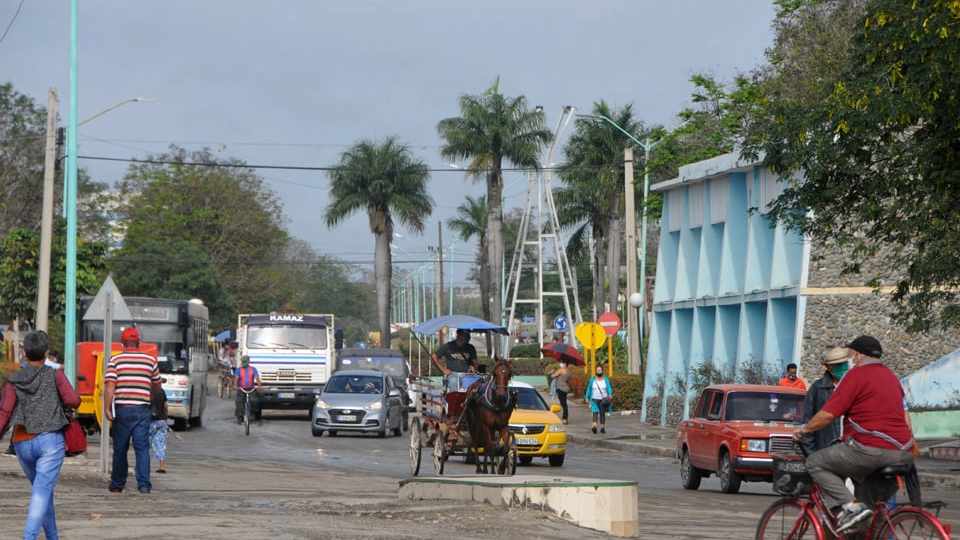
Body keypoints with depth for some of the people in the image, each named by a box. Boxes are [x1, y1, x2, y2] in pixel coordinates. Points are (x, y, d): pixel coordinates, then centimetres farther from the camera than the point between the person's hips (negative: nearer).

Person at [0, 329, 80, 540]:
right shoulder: (55, 376, 1)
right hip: (51, 439, -3)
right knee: (42, 491, -11)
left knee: (42, 489, 20)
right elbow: (73, 400, -9)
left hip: (23, 443, 3)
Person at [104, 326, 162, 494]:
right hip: (142, 409, 1)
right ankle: (144, 484, -11)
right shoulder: (150, 360, 6)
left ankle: (117, 485, 18)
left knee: (120, 449, 9)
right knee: (142, 447, -1)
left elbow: (109, 386, -11)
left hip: (122, 409, -1)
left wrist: (107, 409, -9)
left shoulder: (115, 360, -2)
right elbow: (157, 384, 18)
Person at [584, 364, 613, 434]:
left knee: (602, 413, 3)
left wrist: (610, 395, -25)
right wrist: (587, 397, 6)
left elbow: (609, 388, -7)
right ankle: (594, 426, -32)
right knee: (595, 412, -17)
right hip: (595, 399, -1)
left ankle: (602, 427, 11)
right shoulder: (592, 380, 6)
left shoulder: (606, 380, 4)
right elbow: (589, 389, 11)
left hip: (603, 399, 1)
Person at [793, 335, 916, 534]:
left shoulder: (857, 374, -4)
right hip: (903, 455, 8)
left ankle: (850, 506, -13)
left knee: (816, 463, 3)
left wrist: (803, 430, 8)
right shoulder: (891, 376, 22)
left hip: (870, 449, -8)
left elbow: (827, 414, -8)